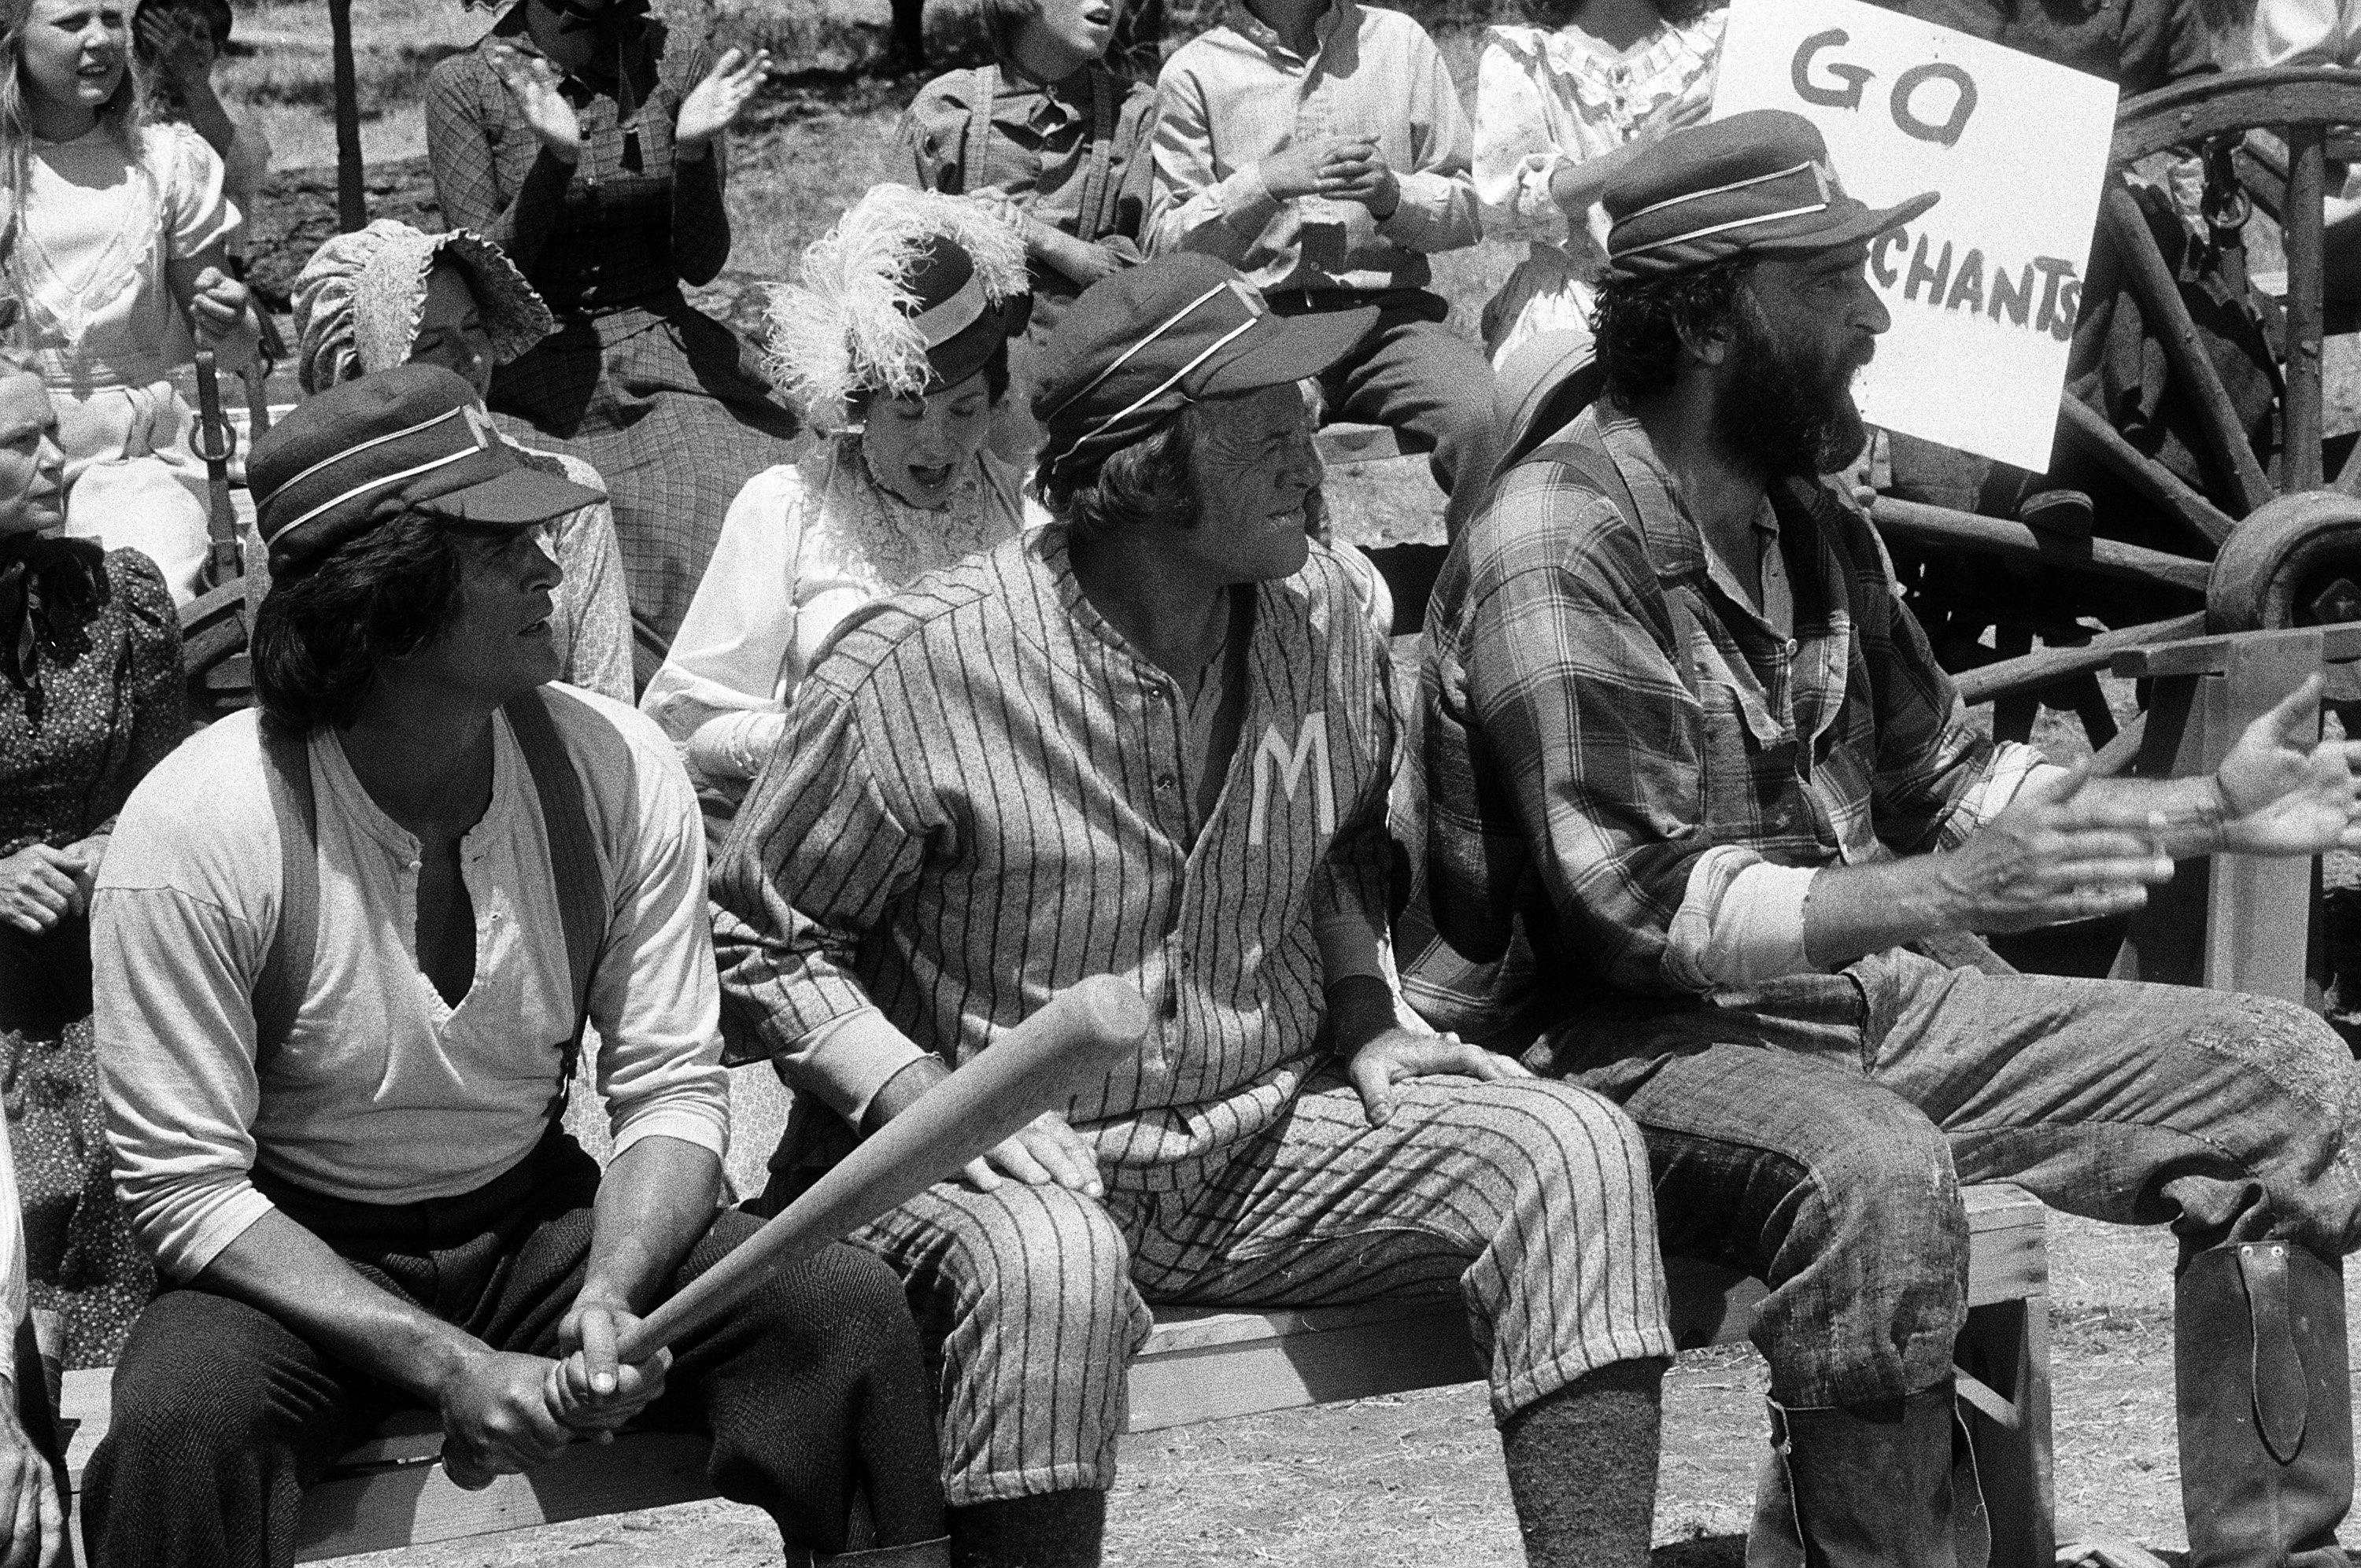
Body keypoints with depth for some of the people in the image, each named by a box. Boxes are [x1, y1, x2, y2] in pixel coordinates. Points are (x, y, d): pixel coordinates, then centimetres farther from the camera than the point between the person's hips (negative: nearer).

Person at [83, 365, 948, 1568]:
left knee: (848, 1311, -18)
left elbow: (670, 1088, -4)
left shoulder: (615, 769, -9)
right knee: (177, 1423, -36)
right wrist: (444, 1364, -27)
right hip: (299, 1268, -3)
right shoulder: (193, 833, -21)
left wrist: (610, 1294, -25)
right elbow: (186, 1187, -18)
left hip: (542, 1222, 4)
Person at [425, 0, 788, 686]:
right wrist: (553, 160, -21)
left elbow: (701, 264, 2)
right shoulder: (463, 85, -1)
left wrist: (693, 149, -16)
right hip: (536, 384, -2)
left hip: (669, 362, 2)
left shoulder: (676, 64, 4)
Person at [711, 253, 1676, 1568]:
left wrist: (1363, 1017, 6)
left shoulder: (1322, 619, 3)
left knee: (1569, 1148, -16)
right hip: (1011, 1165, -5)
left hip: (1269, 1140, 5)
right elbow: (762, 941, -5)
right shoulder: (919, 667, -14)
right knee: (1052, 1266, -40)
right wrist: (923, 1104, -18)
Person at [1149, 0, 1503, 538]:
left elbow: (1469, 209, 14)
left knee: (1494, 422, -30)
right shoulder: (1193, 71, 9)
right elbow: (1166, 243, 4)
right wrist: (1269, 181, -11)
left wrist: (1395, 195, -8)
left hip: (1392, 313, 2)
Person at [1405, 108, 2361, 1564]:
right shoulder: (1561, 544, -16)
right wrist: (1954, 890, -31)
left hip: (1860, 995, 9)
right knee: (1878, 1175, -40)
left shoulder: (1815, 524, 11)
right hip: (1628, 1044, -8)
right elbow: (1644, 907, -22)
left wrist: (2209, 810, 7)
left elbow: (1944, 776, 20)